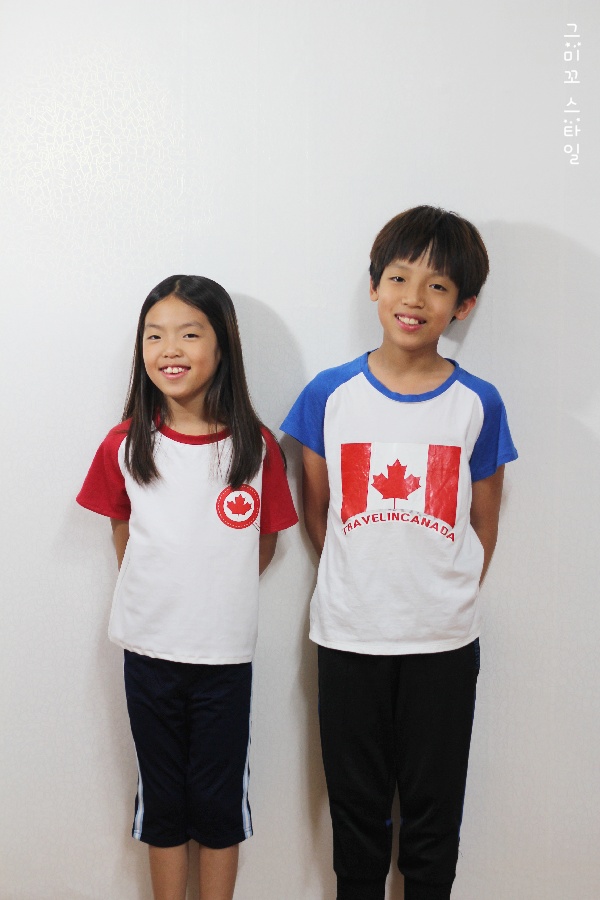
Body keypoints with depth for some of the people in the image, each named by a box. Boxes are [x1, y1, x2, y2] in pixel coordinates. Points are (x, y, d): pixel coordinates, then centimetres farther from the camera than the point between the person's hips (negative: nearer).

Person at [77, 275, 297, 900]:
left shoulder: (256, 448, -9)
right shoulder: (124, 446, -5)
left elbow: (263, 545, 3)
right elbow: (123, 535, 8)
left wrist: (213, 594, 3)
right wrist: (157, 595, 4)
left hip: (225, 652, -1)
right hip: (149, 649, 1)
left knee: (219, 801, 14)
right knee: (162, 799, 16)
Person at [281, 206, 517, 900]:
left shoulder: (478, 404, -4)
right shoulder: (329, 395, -4)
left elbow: (484, 523, 5)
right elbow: (316, 512, 4)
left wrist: (447, 597, 3)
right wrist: (359, 582, 5)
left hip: (443, 641, 0)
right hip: (348, 635, 0)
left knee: (433, 808, 14)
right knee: (356, 803, 16)